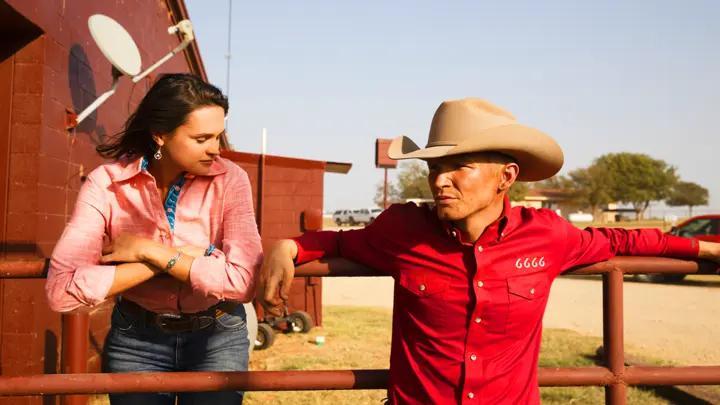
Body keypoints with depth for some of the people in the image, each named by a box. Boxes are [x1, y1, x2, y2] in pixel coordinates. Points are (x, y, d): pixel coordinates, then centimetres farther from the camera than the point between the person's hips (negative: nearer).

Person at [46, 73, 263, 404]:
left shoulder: (229, 179, -15)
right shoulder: (106, 183, -15)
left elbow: (244, 281, -25)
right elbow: (61, 291, -25)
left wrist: (149, 251, -24)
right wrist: (181, 257, -24)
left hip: (218, 336, 0)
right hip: (135, 338, 0)